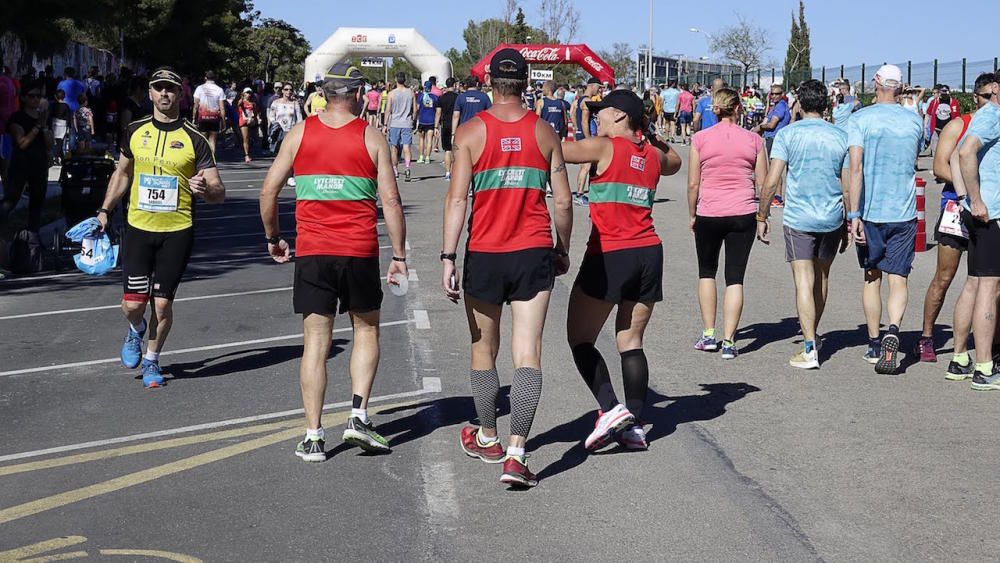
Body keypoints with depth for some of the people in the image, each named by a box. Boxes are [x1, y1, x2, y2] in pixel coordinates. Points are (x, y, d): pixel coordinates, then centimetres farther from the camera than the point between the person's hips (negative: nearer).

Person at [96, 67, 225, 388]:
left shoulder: (194, 139, -5)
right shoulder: (135, 131, 5)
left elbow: (218, 192, -6)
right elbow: (122, 173, 21)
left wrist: (205, 190, -28)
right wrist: (105, 210, 16)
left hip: (177, 232, -2)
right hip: (138, 228, 2)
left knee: (162, 304, 2)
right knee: (133, 304, -3)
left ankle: (152, 361, 25)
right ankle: (136, 331, 33)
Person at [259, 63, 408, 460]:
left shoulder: (299, 133, 4)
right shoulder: (372, 138, -1)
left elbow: (268, 192, 3)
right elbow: (390, 200, -5)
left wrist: (273, 237, 17)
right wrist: (399, 256, 1)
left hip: (311, 252, 1)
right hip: (359, 252, -1)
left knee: (315, 341, 6)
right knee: (366, 330, 18)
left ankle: (313, 437, 4)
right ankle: (358, 416, 6)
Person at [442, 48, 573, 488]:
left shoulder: (471, 131, -3)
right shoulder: (544, 132, 3)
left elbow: (457, 199, -9)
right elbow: (563, 202, 4)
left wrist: (447, 258, -8)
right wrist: (562, 251, 18)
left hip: (485, 255, -1)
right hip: (534, 254, 1)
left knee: (484, 350, 16)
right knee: (527, 356, -1)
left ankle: (487, 440, 32)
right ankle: (516, 454, -11)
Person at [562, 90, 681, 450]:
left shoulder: (605, 147, -6)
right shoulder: (653, 155, 12)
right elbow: (674, 161, 36)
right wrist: (648, 134, 30)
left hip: (609, 255, -6)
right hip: (649, 252, 6)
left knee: (580, 338, 5)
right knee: (631, 342, 11)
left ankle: (610, 408, -11)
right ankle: (635, 426, 6)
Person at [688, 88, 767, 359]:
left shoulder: (700, 138, -3)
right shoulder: (753, 140, 0)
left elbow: (693, 184, -2)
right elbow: (763, 184, 4)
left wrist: (692, 215, 11)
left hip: (708, 214, 0)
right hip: (743, 214, 0)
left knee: (706, 272, 19)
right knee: (735, 277, 5)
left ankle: (709, 334, 16)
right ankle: (728, 341, -1)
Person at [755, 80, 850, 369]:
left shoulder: (787, 134, -5)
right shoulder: (841, 136, 4)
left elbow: (771, 182, -10)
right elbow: (849, 186, 7)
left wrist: (761, 217, 0)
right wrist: (846, 226, 15)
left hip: (798, 218, -3)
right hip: (832, 218, 3)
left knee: (804, 281, -4)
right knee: (822, 276, 19)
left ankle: (810, 349, -10)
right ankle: (813, 334, 34)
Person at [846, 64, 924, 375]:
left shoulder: (860, 119, -6)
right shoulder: (914, 121, 4)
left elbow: (855, 168, -15)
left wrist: (854, 214, -17)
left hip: (870, 211, -1)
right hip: (904, 212, 1)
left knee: (872, 278, 13)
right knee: (898, 279, 0)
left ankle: (874, 345, 20)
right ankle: (893, 331, -25)